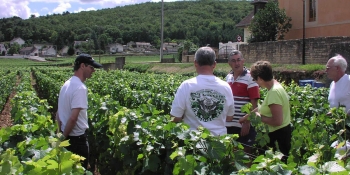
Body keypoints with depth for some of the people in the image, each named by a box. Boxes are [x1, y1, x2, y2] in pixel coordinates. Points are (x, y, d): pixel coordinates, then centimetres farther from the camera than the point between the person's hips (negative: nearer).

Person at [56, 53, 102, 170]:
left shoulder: (67, 84, 7)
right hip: (77, 138, -9)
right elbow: (73, 118, -27)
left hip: (67, 137, 9)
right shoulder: (80, 88, -20)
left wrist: (62, 134, 17)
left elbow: (59, 113, 12)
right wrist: (64, 137, -13)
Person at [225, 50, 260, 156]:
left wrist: (247, 123, -18)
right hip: (229, 124, 6)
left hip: (244, 125, -6)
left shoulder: (250, 78, -10)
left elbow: (254, 104, -13)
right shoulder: (228, 77, 8)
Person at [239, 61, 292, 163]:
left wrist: (260, 117, -12)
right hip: (282, 132, 10)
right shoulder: (274, 86, 7)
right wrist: (247, 116, 25)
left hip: (279, 135, -10)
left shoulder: (274, 92, -23)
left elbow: (277, 121, -28)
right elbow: (265, 107, 20)